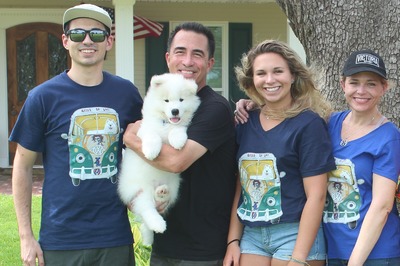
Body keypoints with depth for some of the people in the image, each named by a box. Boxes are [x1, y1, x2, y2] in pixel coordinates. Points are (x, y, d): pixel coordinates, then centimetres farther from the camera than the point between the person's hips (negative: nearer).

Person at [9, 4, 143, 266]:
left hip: (115, 236, 2)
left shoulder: (126, 92, 2)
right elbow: (23, 166, -1)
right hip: (61, 239, -2)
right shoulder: (43, 97, -6)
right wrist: (26, 236, -3)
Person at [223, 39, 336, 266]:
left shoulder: (309, 123, -8)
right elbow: (241, 187, 11)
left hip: (295, 233, -4)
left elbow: (316, 196, -12)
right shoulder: (246, 123, 7)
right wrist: (233, 241, 6)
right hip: (251, 236, 5)